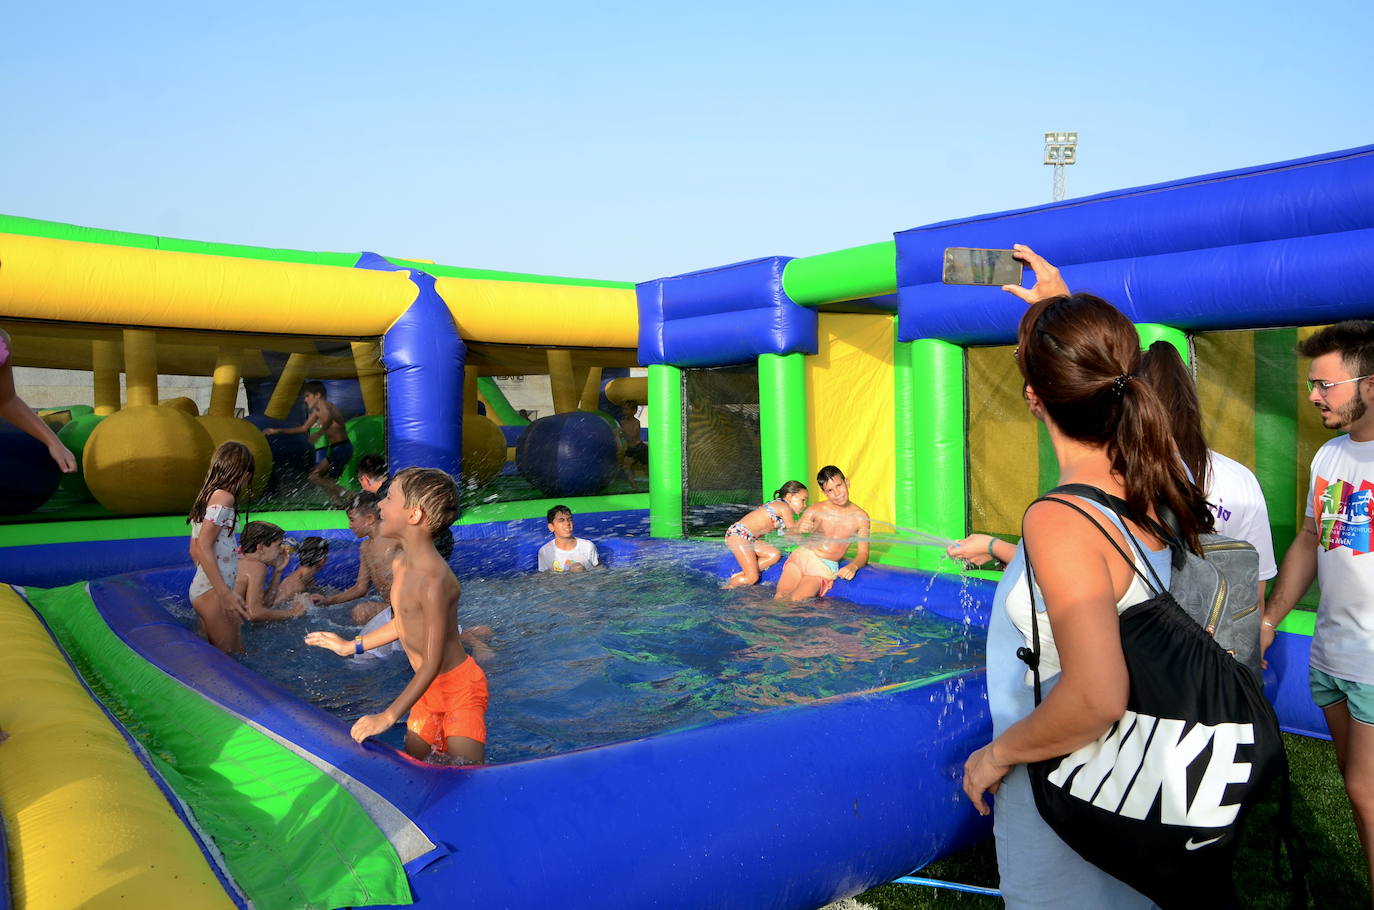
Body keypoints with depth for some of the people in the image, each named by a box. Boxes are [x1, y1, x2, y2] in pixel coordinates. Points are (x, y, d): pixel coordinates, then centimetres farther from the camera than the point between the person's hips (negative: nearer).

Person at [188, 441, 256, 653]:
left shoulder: (206, 496, 15)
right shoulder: (223, 497, -12)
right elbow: (203, 547, -20)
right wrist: (225, 593, -23)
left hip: (200, 587, 10)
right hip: (213, 591, -10)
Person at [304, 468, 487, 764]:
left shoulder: (434, 581, -29)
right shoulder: (400, 564, 0)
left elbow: (432, 664, -25)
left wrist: (389, 716, -23)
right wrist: (352, 646, 26)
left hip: (459, 686, -9)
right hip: (429, 687, 9)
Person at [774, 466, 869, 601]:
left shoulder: (860, 517, -1)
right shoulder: (816, 510, -1)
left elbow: (863, 554, 1)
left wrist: (853, 566, -21)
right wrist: (798, 530, -23)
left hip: (825, 567, -1)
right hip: (802, 556, 1)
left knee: (796, 600, -23)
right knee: (780, 597, -20)